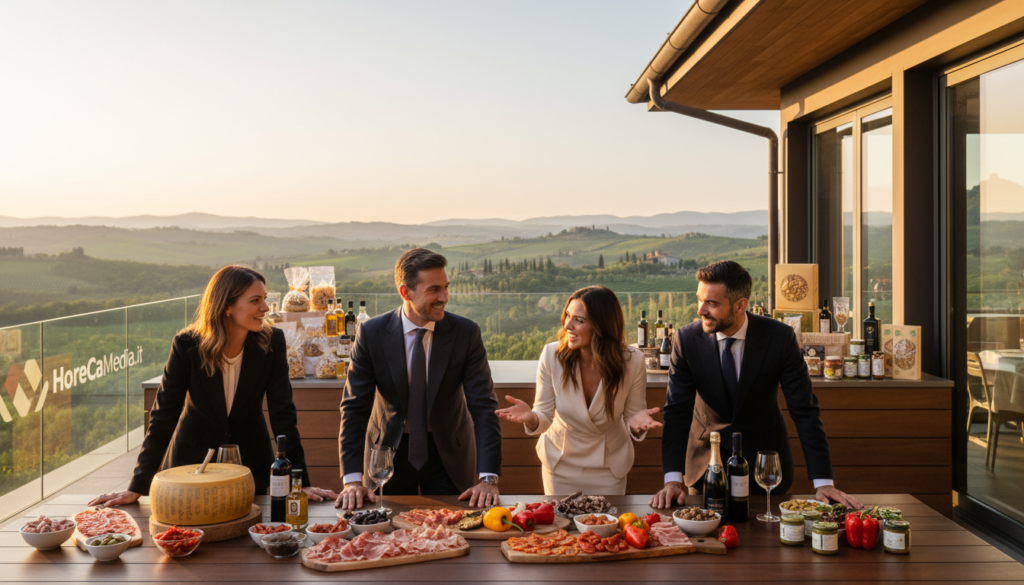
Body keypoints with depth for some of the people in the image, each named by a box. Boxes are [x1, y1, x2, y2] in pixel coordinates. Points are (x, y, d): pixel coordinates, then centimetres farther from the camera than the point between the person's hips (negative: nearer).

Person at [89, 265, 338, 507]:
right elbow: (163, 416, -16)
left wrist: (302, 482, -20)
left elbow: (282, 414, -15)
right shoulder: (187, 345, -20)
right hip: (193, 458, -1)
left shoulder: (272, 342, -16)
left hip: (250, 461, 1)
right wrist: (137, 488, -16)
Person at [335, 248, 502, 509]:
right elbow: (354, 407, -12)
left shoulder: (466, 333, -13)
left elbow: (483, 406, -15)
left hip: (447, 456, 0)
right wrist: (353, 480, -22)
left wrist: (488, 478, -25)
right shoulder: (371, 334, -13)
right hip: (389, 451, 0)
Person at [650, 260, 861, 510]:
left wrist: (823, 482, -19)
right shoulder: (687, 339, -15)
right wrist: (673, 479, -25)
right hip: (707, 461, 1)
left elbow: (804, 410, -14)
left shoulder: (780, 338, -17)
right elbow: (677, 411, -14)